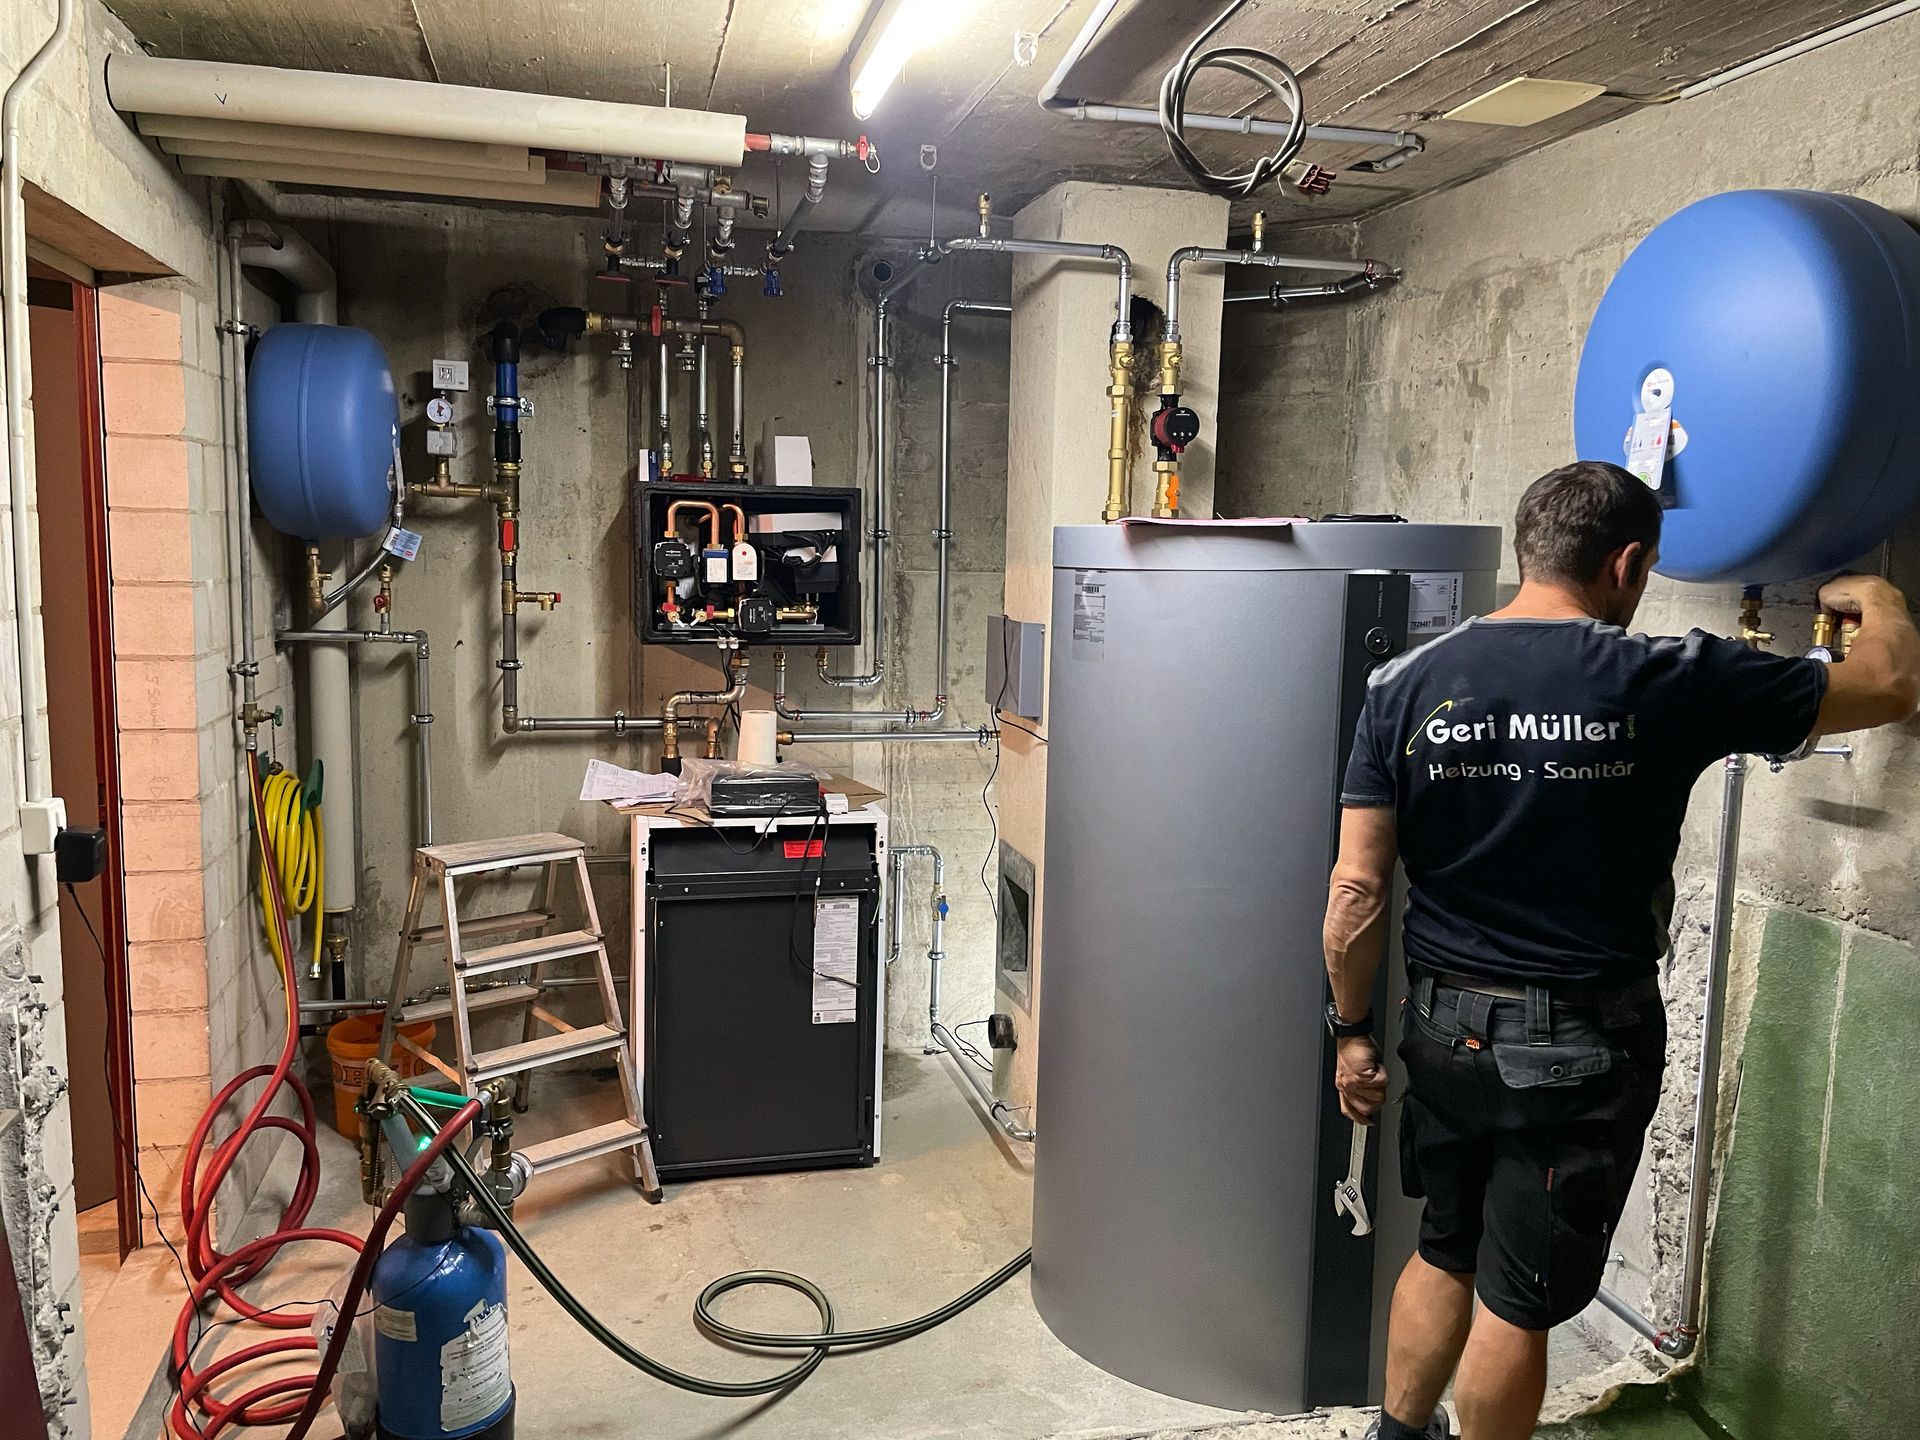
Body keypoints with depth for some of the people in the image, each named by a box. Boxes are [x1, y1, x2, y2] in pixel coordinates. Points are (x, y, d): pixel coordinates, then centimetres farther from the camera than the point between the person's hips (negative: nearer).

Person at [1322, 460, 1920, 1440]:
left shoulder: (1404, 684, -6)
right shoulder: (1669, 682, -13)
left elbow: (1357, 891, -6)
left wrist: (1352, 1029, 6)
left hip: (1446, 1028, 4)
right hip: (1584, 1047, -3)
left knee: (1444, 1253, 24)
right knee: (1518, 1301, 12)